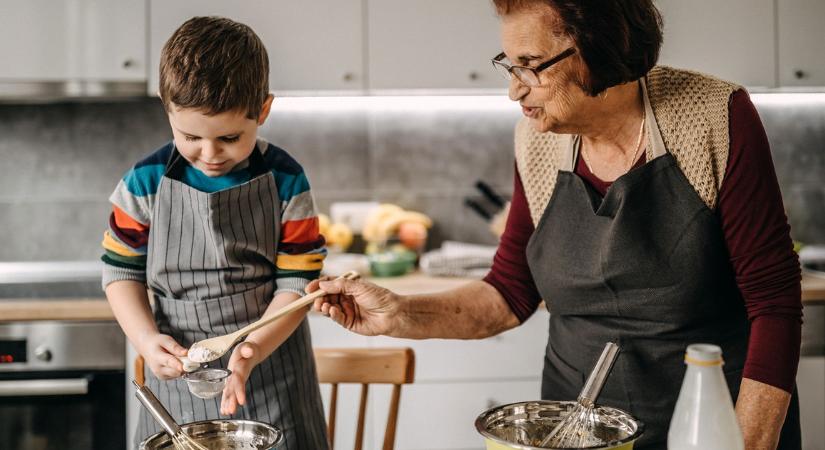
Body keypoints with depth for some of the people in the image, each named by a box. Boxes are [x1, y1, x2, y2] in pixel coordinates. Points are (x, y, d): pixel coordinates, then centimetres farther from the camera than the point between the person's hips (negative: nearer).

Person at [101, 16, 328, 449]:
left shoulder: (286, 182, -8)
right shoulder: (145, 183, -6)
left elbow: (297, 282, -7)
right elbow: (122, 271, 3)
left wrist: (252, 349, -21)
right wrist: (147, 340, -13)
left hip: (272, 369, -1)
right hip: (179, 372, 1)